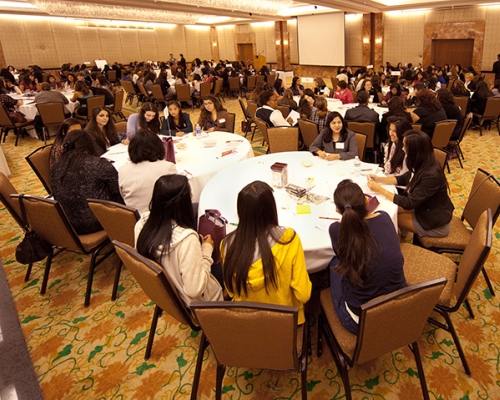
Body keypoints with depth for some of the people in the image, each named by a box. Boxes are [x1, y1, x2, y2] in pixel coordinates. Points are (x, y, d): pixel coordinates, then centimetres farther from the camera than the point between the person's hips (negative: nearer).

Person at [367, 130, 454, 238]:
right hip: (424, 208, 8)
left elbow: (408, 203, -29)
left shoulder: (431, 176, -35)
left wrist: (380, 190, -24)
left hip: (435, 222, -8)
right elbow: (403, 179, 9)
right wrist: (379, 179, -4)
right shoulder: (422, 165, -9)